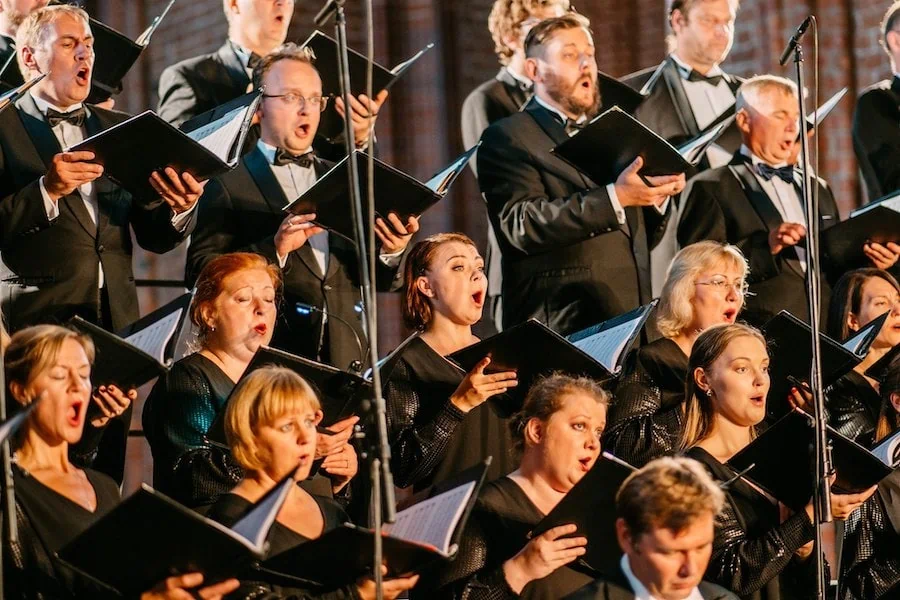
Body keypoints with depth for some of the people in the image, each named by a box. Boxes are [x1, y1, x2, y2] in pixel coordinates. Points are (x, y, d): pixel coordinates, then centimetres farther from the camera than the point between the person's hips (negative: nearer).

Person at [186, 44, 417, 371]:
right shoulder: (229, 184, 3)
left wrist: (391, 253, -4)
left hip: (347, 357, 4)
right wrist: (274, 248, -19)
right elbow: (199, 273, -8)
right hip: (267, 360, -4)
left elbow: (378, 280, 19)